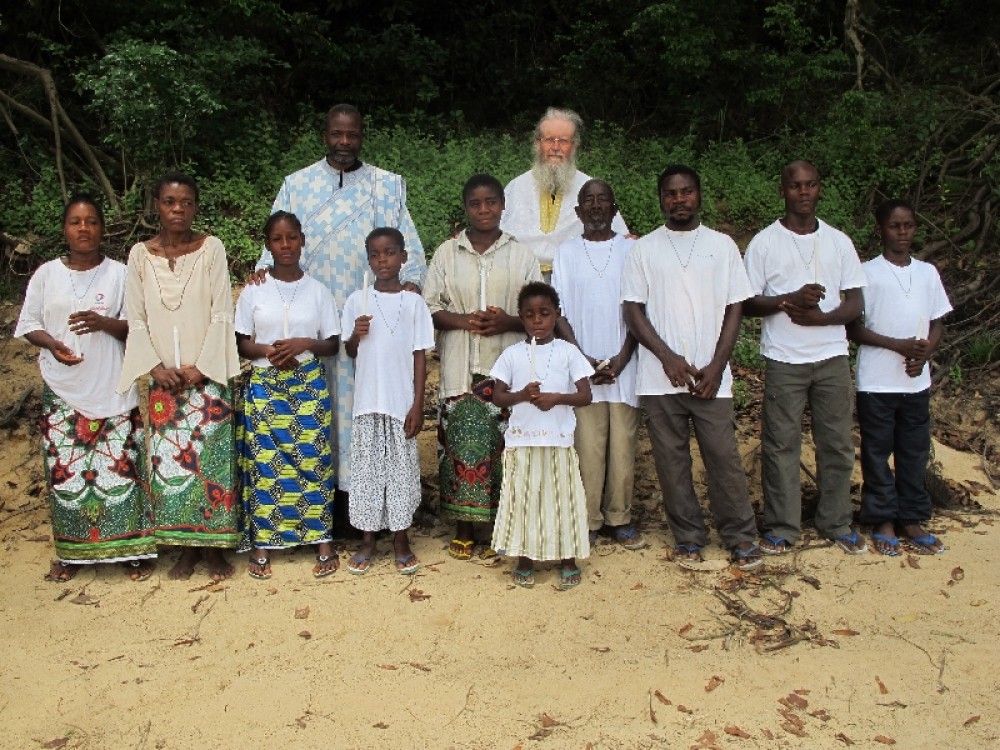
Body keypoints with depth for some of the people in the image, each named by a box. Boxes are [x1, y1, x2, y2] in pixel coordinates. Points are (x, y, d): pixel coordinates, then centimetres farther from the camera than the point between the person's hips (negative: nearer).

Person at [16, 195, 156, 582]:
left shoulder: (119, 273, -1)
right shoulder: (47, 273, 3)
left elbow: (136, 327, -1)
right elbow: (27, 324, 6)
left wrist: (103, 322, -20)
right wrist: (52, 344, -14)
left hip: (113, 390, -2)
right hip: (62, 391, 2)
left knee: (120, 469, 1)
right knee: (65, 471, 6)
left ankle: (131, 549, 14)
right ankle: (72, 551, 21)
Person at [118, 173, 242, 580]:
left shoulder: (211, 248, -2)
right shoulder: (140, 255, 4)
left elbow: (221, 314, -5)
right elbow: (136, 320, 4)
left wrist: (200, 368, -11)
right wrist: (156, 367, -8)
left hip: (207, 374, -2)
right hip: (163, 377, 2)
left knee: (211, 458, 0)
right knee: (169, 459, 5)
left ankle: (213, 546, 12)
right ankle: (185, 546, 17)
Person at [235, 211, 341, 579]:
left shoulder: (317, 291, 4)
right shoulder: (253, 291, 3)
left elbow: (333, 344, 5)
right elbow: (241, 342, 5)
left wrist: (305, 344, -14)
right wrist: (268, 351, -14)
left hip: (309, 385, 0)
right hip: (264, 386, 0)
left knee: (313, 460, 0)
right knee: (264, 462, 1)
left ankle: (323, 540, 11)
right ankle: (261, 543, 12)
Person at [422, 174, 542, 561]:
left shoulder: (521, 255, 7)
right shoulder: (447, 253, 8)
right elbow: (429, 307, 6)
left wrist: (508, 322, -13)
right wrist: (463, 320, -12)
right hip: (461, 369, 0)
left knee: (504, 448, 0)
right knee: (461, 446, 1)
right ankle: (464, 530, 13)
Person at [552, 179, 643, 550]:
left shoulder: (632, 249, 7)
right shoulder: (565, 252, 8)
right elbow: (558, 312, 4)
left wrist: (621, 359, -7)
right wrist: (583, 358, -7)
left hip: (624, 365, 0)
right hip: (581, 365, 0)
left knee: (623, 445, 1)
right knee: (587, 446, -2)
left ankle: (621, 518, 13)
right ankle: (588, 521, 7)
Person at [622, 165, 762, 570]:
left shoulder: (722, 245, 8)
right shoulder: (644, 249, 6)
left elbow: (733, 310, 6)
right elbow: (634, 312, 2)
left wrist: (716, 366, -5)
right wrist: (669, 358, -9)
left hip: (711, 377, 0)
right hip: (660, 379, 0)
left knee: (724, 457, -1)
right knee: (671, 460, 5)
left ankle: (740, 537, 13)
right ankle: (688, 538, 17)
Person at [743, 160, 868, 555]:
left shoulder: (839, 241, 8)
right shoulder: (764, 243, 1)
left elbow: (855, 303, 6)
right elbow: (746, 304, -1)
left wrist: (820, 317, -14)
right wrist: (788, 301, -18)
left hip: (832, 358, 3)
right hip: (783, 360, -2)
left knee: (837, 444, 7)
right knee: (781, 444, 1)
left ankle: (836, 523, 21)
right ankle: (782, 527, 12)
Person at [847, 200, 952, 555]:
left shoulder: (928, 272, 7)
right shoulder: (867, 273, -6)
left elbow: (937, 323, 11)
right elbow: (853, 328, -7)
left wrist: (924, 354, -8)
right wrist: (898, 345, -17)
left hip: (917, 383, 4)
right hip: (876, 383, -4)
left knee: (915, 453, 10)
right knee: (877, 453, 5)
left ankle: (911, 519, 22)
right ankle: (882, 520, 16)